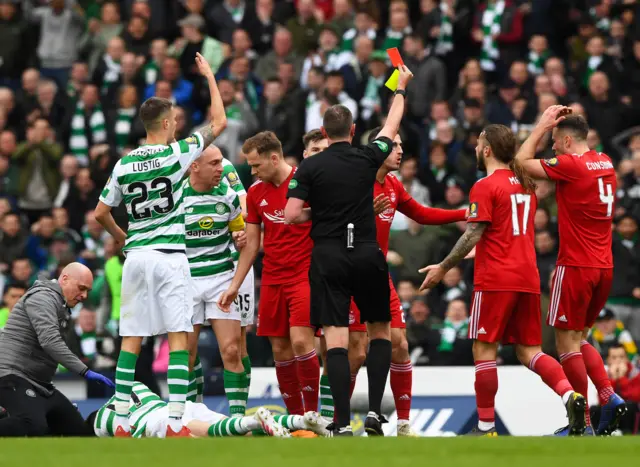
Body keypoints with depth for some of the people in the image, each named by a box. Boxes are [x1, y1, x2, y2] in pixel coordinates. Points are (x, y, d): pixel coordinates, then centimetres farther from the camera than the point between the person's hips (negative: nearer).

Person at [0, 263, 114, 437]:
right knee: (35, 427, -34)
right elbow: (49, 341, -23)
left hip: (39, 383, 11)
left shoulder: (63, 308, 22)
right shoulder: (43, 297, -11)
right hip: (15, 379, -11)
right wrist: (84, 371, -28)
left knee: (78, 430, 5)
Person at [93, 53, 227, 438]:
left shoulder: (124, 164, 6)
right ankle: (176, 423, -13)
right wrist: (210, 77, 13)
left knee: (132, 340, 7)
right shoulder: (176, 154, -6)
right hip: (170, 257, -4)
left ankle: (121, 421, 4)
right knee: (178, 337, -4)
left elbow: (101, 213, 10)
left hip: (136, 257, 4)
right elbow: (219, 123, 2)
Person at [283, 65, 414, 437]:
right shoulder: (367, 159, 1)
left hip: (328, 258, -1)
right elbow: (392, 127, 20)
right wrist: (401, 88, 35)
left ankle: (344, 425, -11)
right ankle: (374, 412, 5)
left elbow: (291, 215, -10)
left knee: (336, 340, -4)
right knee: (380, 333, 17)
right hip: (368, 257, 1)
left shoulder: (310, 167, -3)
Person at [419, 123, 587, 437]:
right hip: (527, 278, 7)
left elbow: (472, 237, -13)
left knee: (484, 349, 1)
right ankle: (569, 395, -16)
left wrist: (443, 268, -4)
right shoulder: (525, 185, 15)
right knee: (528, 351, 8)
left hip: (496, 280, -7)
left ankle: (485, 426, 1)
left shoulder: (485, 187, -9)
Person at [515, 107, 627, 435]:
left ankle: (582, 421, -2)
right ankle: (609, 397, 1)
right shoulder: (605, 163, 9)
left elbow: (522, 161, -8)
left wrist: (543, 125, -1)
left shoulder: (570, 165, -14)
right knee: (579, 339, 19)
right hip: (604, 267, 8)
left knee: (567, 343, 0)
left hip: (576, 267, -8)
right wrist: (554, 125, 23)